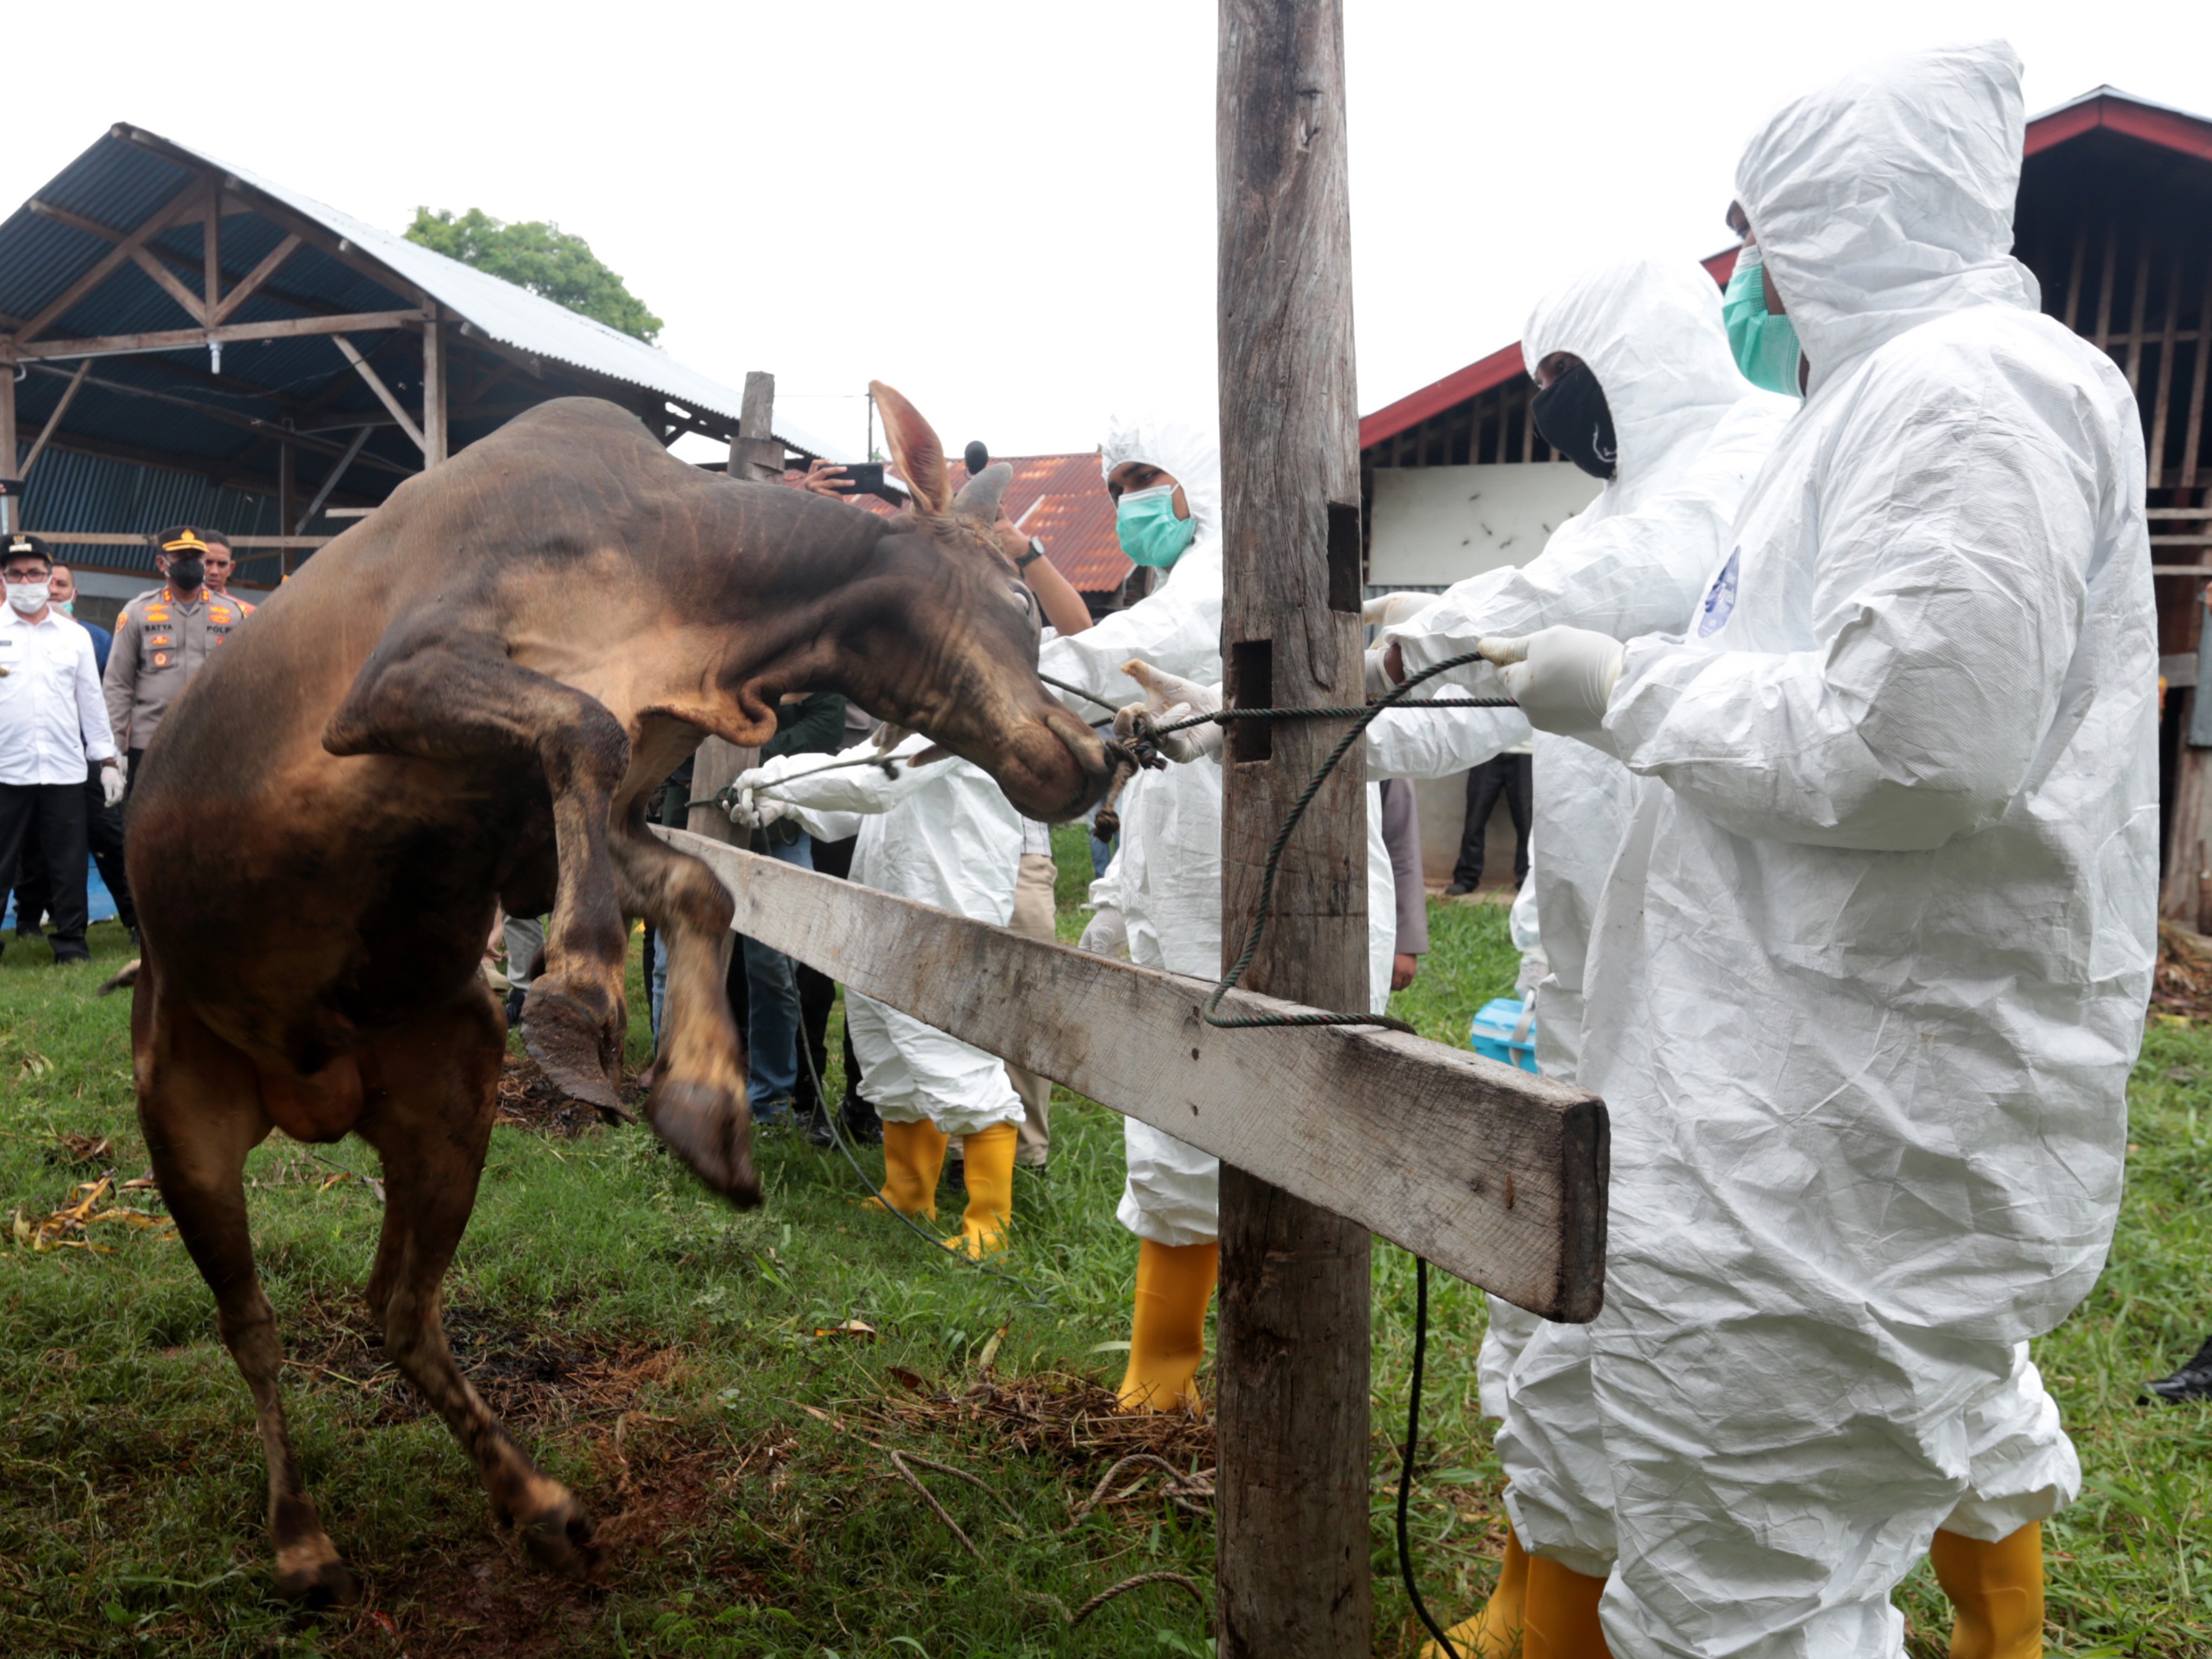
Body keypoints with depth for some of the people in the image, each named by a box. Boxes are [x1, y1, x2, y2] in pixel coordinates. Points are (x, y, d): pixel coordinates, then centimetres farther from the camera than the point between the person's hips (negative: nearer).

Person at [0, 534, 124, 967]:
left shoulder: (75, 636, 13)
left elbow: (92, 701, 15)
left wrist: (107, 761, 10)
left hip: (65, 768, 2)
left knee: (69, 862, 4)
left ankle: (71, 943, 12)